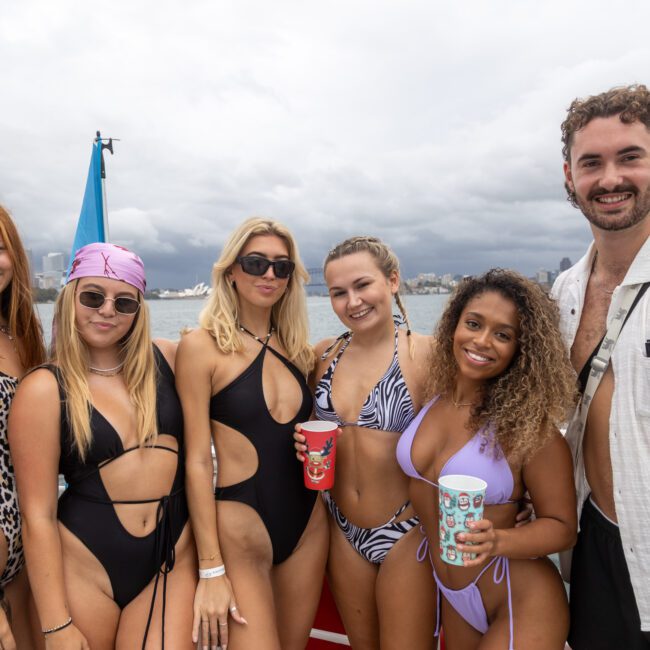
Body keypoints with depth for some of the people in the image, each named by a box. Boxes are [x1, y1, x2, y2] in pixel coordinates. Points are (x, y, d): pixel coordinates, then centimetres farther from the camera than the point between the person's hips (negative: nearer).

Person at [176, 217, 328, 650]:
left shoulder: (298, 349, 6)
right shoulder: (202, 345, -10)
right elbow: (198, 461, -11)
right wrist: (211, 570, -11)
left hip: (308, 523, 6)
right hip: (240, 528, -5)